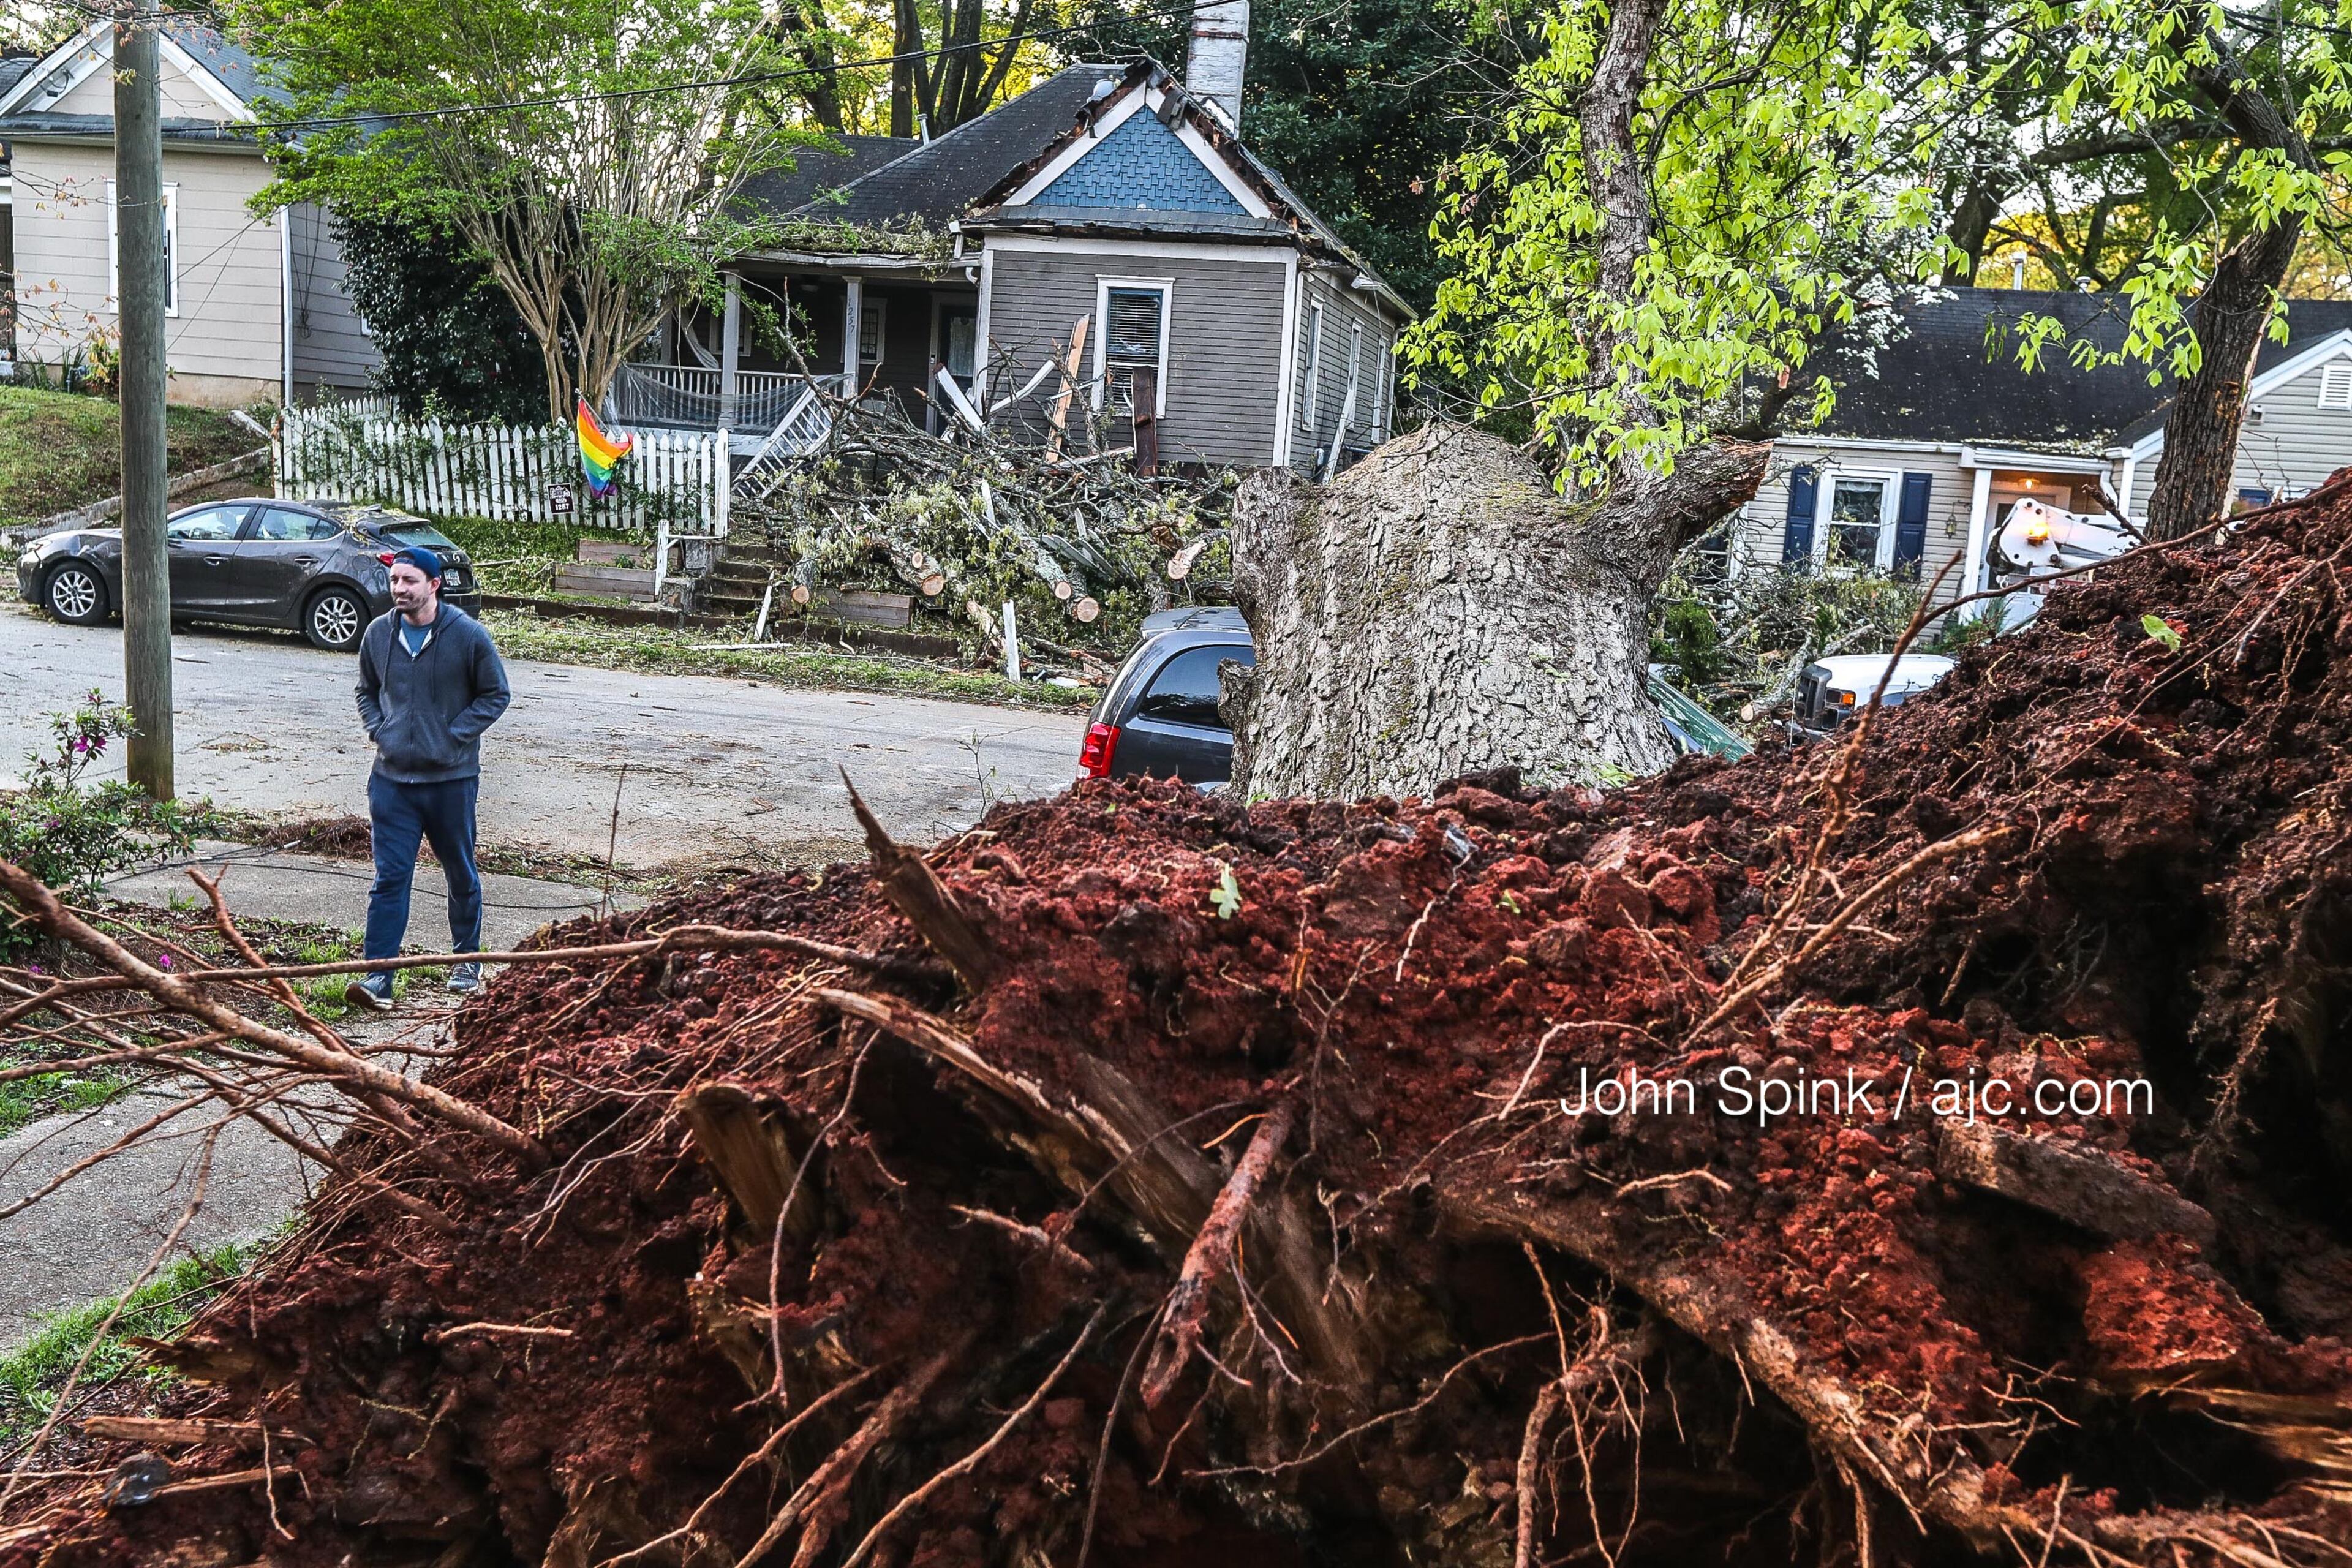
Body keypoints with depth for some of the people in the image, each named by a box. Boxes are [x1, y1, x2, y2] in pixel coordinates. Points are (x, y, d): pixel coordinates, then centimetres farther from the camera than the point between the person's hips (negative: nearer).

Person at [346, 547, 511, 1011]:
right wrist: (378, 731, 1)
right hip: (392, 778, 2)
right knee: (390, 878, -3)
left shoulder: (468, 634, -8)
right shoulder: (378, 633, 3)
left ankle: (467, 961, 31)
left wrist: (453, 737, -11)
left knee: (462, 875, 13)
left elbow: (496, 694, -1)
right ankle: (378, 977, -3)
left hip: (452, 777, -2)